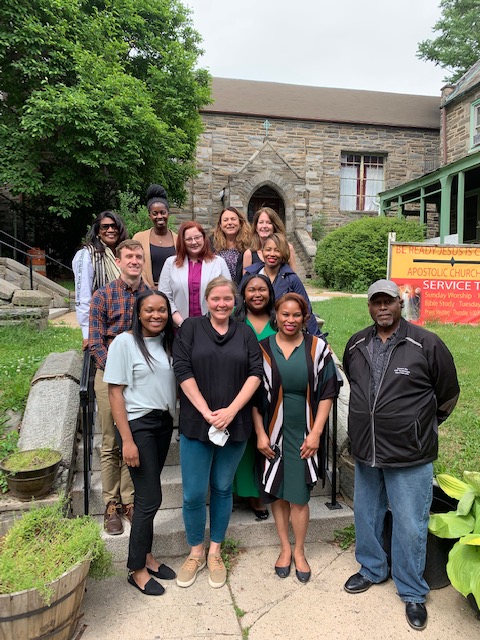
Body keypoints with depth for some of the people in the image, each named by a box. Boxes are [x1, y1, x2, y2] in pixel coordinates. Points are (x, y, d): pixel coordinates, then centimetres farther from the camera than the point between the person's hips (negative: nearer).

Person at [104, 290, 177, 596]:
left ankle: (146, 556, 32)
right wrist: (127, 440, -15)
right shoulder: (124, 342, -11)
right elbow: (115, 392, -13)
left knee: (148, 495, 15)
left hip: (164, 422, 5)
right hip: (138, 424, -5)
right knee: (151, 497, -2)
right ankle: (137, 570, 17)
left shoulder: (169, 342, 6)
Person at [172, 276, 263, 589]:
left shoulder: (245, 332, 6)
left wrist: (231, 411, -12)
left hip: (235, 425, 2)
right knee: (194, 494, 4)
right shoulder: (191, 328, 1)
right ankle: (196, 552, 28)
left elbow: (256, 372, -1)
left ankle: (215, 552, 32)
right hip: (196, 425, -1)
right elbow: (183, 371, -7)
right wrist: (207, 412, -13)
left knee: (223, 488, 13)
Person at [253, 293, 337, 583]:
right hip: (274, 433, 1)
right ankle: (285, 548, 30)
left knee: (299, 496, 3)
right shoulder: (263, 349, -2)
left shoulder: (318, 348, -4)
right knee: (277, 493, 10)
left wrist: (316, 433, -8)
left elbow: (326, 393, -2)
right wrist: (260, 434, -4)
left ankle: (299, 551, 24)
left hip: (304, 435, -1)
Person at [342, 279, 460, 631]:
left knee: (410, 525, 7)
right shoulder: (356, 345, 1)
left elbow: (447, 394, -1)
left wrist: (422, 427, 9)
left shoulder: (427, 344, -14)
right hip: (365, 452, 5)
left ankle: (412, 592, 31)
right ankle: (372, 570, 44)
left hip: (410, 456, -4)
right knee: (366, 516, 20)